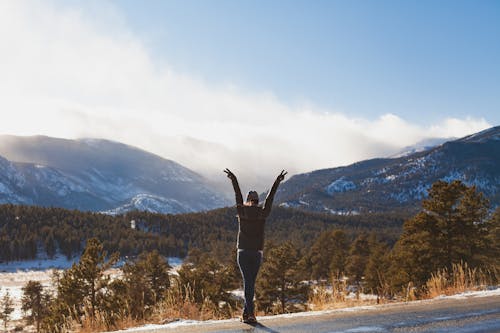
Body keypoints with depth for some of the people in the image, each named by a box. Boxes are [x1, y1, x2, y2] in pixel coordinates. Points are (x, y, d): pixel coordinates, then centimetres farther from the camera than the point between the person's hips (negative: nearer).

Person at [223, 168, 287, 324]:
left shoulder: (241, 211, 0)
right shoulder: (263, 213, 2)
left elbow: (238, 196, 13)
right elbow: (270, 198, 11)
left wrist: (233, 180, 27)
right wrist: (277, 182, 22)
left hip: (243, 252, -1)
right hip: (257, 253, 1)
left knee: (248, 282, -4)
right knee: (251, 282, 9)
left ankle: (250, 312, -14)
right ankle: (247, 312, 14)